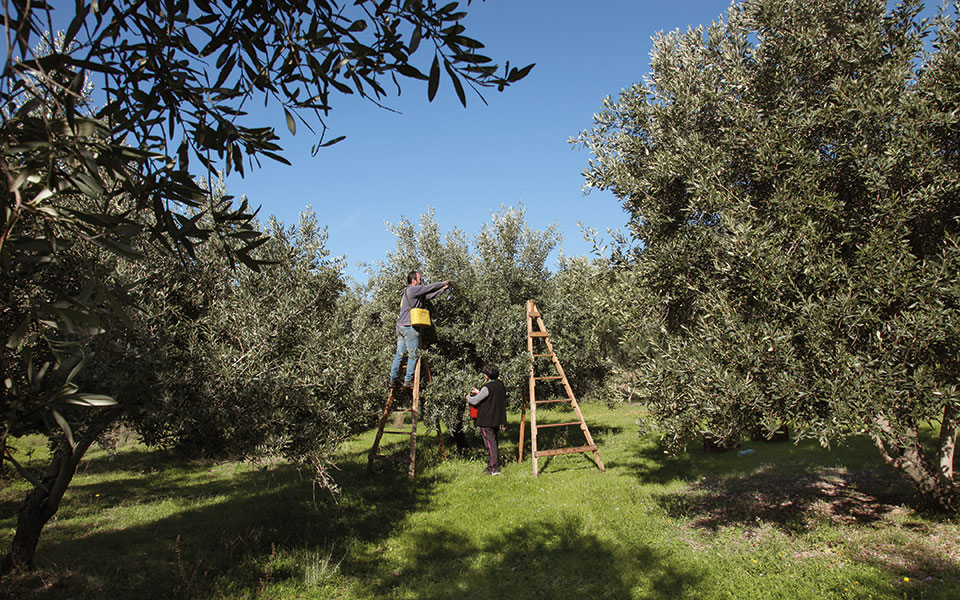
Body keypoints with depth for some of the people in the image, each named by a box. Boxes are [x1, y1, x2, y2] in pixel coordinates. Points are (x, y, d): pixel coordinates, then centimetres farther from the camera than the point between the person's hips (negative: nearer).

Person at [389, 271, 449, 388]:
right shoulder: (412, 289, -8)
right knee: (413, 354, -3)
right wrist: (443, 283, 13)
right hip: (409, 327, -9)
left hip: (400, 326, 9)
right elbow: (429, 288, -3)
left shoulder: (410, 292, 21)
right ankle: (408, 380, -2)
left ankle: (393, 379, 7)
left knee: (399, 354, 7)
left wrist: (442, 289, 18)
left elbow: (429, 295, 20)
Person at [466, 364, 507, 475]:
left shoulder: (487, 388, -20)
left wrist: (468, 397, 7)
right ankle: (492, 465, 26)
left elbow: (475, 401, -15)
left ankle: (494, 469, 0)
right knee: (493, 442, 17)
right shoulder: (500, 385, 4)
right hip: (497, 419, 8)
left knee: (490, 443, -2)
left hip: (487, 421, -8)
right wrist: (479, 392, 26)